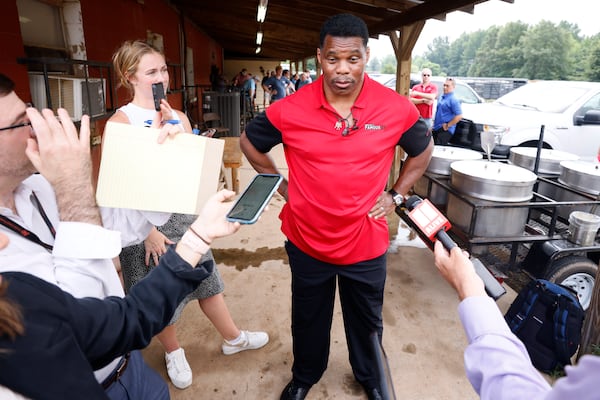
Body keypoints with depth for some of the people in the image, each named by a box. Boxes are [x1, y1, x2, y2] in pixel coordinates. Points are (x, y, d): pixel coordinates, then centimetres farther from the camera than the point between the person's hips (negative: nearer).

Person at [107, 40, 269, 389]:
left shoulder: (179, 117, 4)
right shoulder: (121, 121, -12)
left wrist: (175, 127, -13)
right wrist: (148, 231, -14)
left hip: (181, 214, 4)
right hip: (144, 221, -4)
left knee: (205, 278, 16)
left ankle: (233, 338, 37)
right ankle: (173, 352, 39)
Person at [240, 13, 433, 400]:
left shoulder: (397, 108, -12)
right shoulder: (290, 109, -14)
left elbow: (423, 150, 8)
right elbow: (249, 142, 4)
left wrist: (396, 195, 1)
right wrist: (281, 185, -1)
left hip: (366, 242, 1)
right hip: (307, 240, 0)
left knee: (367, 320, 23)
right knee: (308, 319, 23)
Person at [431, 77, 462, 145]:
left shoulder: (453, 100, -13)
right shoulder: (441, 97, 14)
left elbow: (459, 116, -21)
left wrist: (448, 125, -17)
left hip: (445, 130, -9)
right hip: (436, 128, 9)